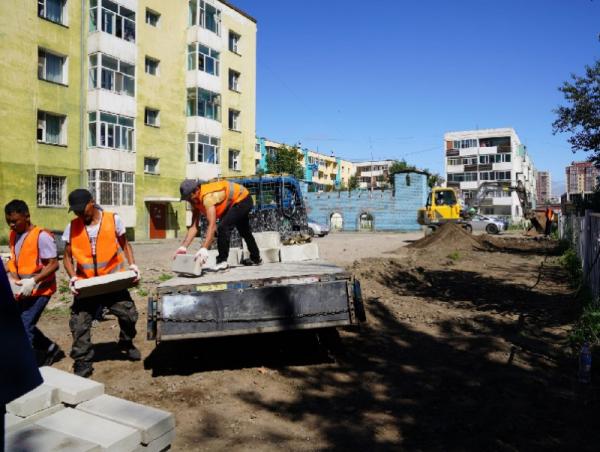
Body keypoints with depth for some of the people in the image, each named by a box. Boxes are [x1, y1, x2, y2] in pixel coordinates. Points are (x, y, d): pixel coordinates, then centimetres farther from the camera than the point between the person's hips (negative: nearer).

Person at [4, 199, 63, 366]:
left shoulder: (41, 236, -18)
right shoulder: (13, 235, 6)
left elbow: (53, 264, -19)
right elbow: (15, 260, 16)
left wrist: (33, 281, -26)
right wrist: (12, 277, -2)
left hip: (40, 290, -8)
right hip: (23, 291, 8)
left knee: (24, 328, -8)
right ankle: (51, 349, 29)